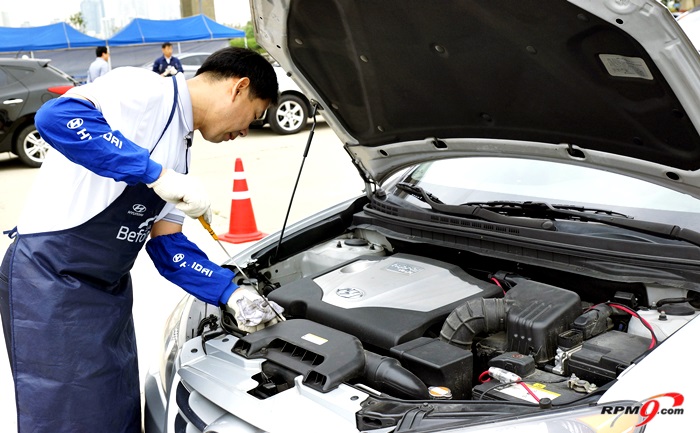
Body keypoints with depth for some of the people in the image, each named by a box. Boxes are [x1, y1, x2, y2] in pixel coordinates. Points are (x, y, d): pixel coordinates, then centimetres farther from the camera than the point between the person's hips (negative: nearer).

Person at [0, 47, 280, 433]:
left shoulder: (179, 149, 14)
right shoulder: (147, 91, -14)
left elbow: (167, 247, 11)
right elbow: (57, 117, -32)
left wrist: (231, 293, 1)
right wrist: (157, 175, -30)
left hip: (108, 287, 9)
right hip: (51, 280, -9)